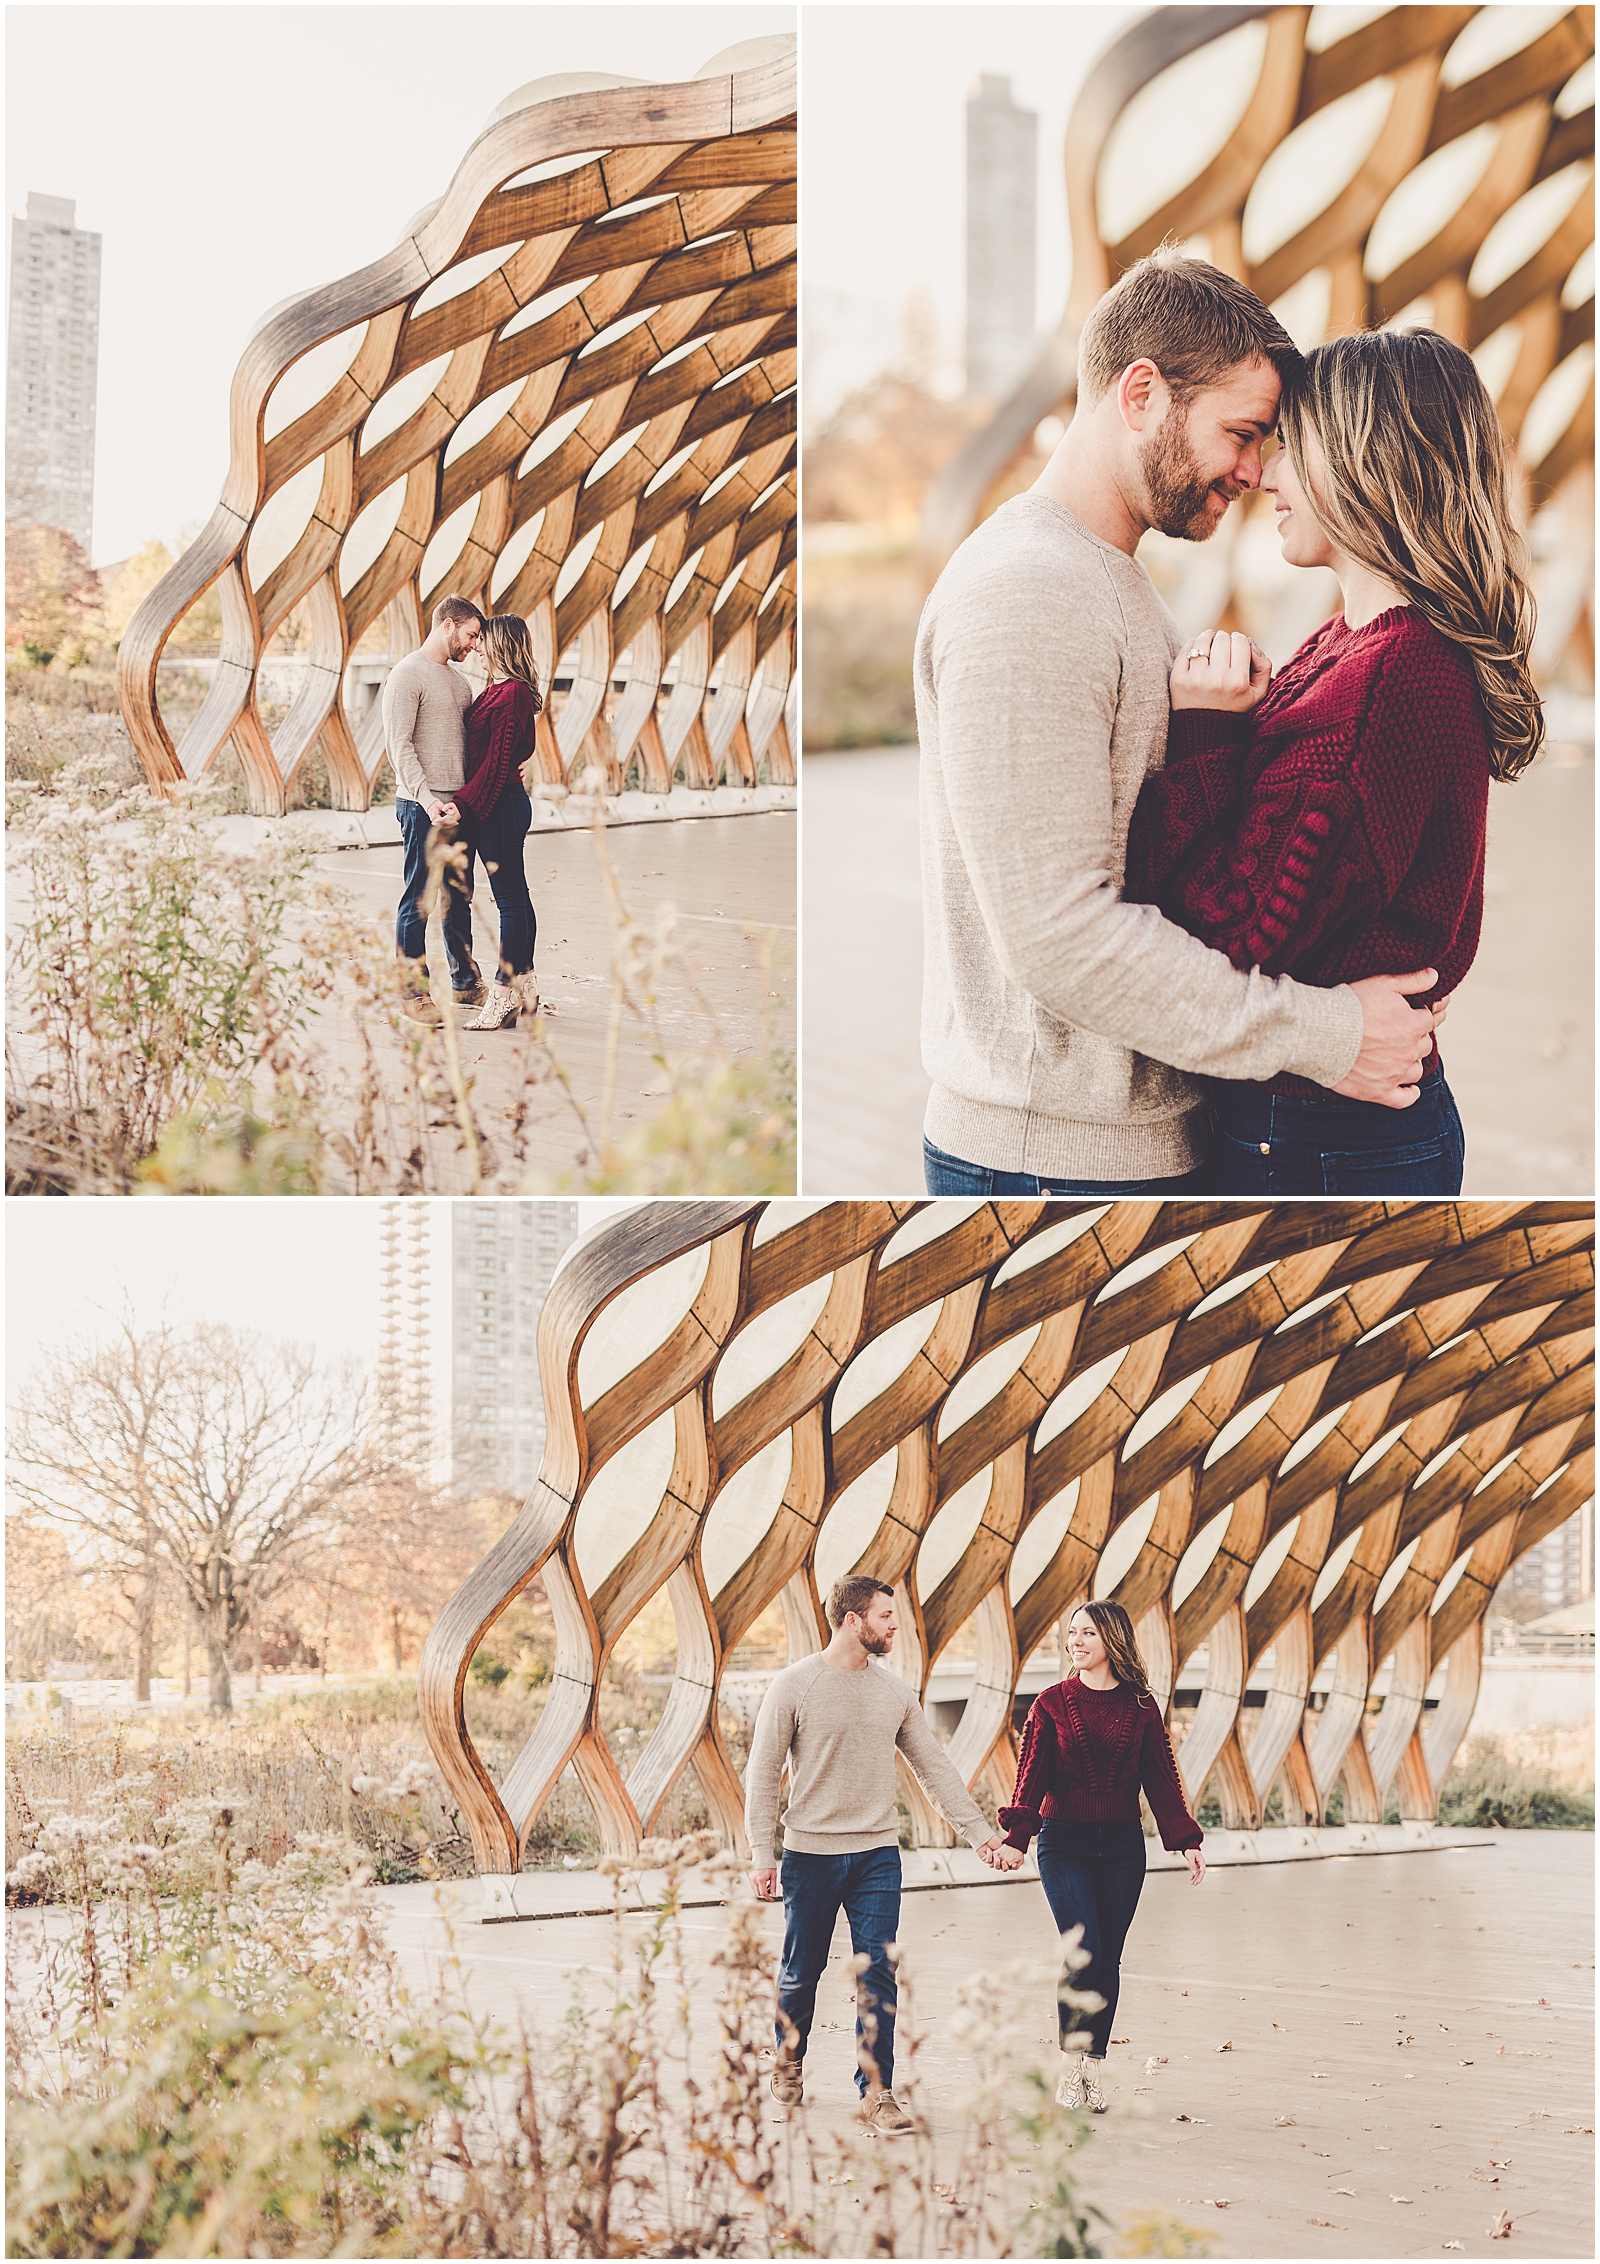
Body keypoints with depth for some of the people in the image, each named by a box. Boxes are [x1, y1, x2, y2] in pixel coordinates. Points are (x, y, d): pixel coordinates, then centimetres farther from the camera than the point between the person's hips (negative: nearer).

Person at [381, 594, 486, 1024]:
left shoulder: (457, 680, 18)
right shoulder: (408, 675, -9)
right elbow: (399, 745, -15)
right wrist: (426, 798, -24)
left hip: (459, 806, 8)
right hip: (424, 807, -8)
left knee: (459, 898, 14)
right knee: (418, 900, -3)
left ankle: (465, 983, 23)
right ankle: (412, 991, 3)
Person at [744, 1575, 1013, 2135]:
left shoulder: (896, 1693, 7)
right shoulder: (792, 1687, -6)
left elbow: (934, 1767, 13)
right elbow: (762, 1774, -4)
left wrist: (979, 1830, 10)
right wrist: (761, 1855, -8)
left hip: (877, 1854, 3)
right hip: (810, 1853, -3)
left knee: (878, 1976, -3)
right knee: (801, 1972, 9)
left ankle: (876, 2093, 1)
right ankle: (788, 2065, 32)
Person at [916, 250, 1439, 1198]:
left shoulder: (1117, 581, 17)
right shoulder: (1023, 595, -17)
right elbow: (1059, 931, -24)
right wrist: (1323, 1035, -20)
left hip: (1149, 1135, 10)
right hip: (1057, 1155, -10)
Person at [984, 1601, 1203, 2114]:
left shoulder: (1140, 1707, 5)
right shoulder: (1052, 1703, 1)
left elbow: (1163, 1779, 5)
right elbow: (1031, 1777, -4)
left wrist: (1187, 1841, -4)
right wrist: (1017, 1839, -16)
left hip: (1121, 1845, 2)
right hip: (1065, 1843, -2)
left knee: (1108, 1960, 3)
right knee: (1083, 1951, -15)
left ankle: (1093, 2072, 13)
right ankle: (1070, 2066, -1)